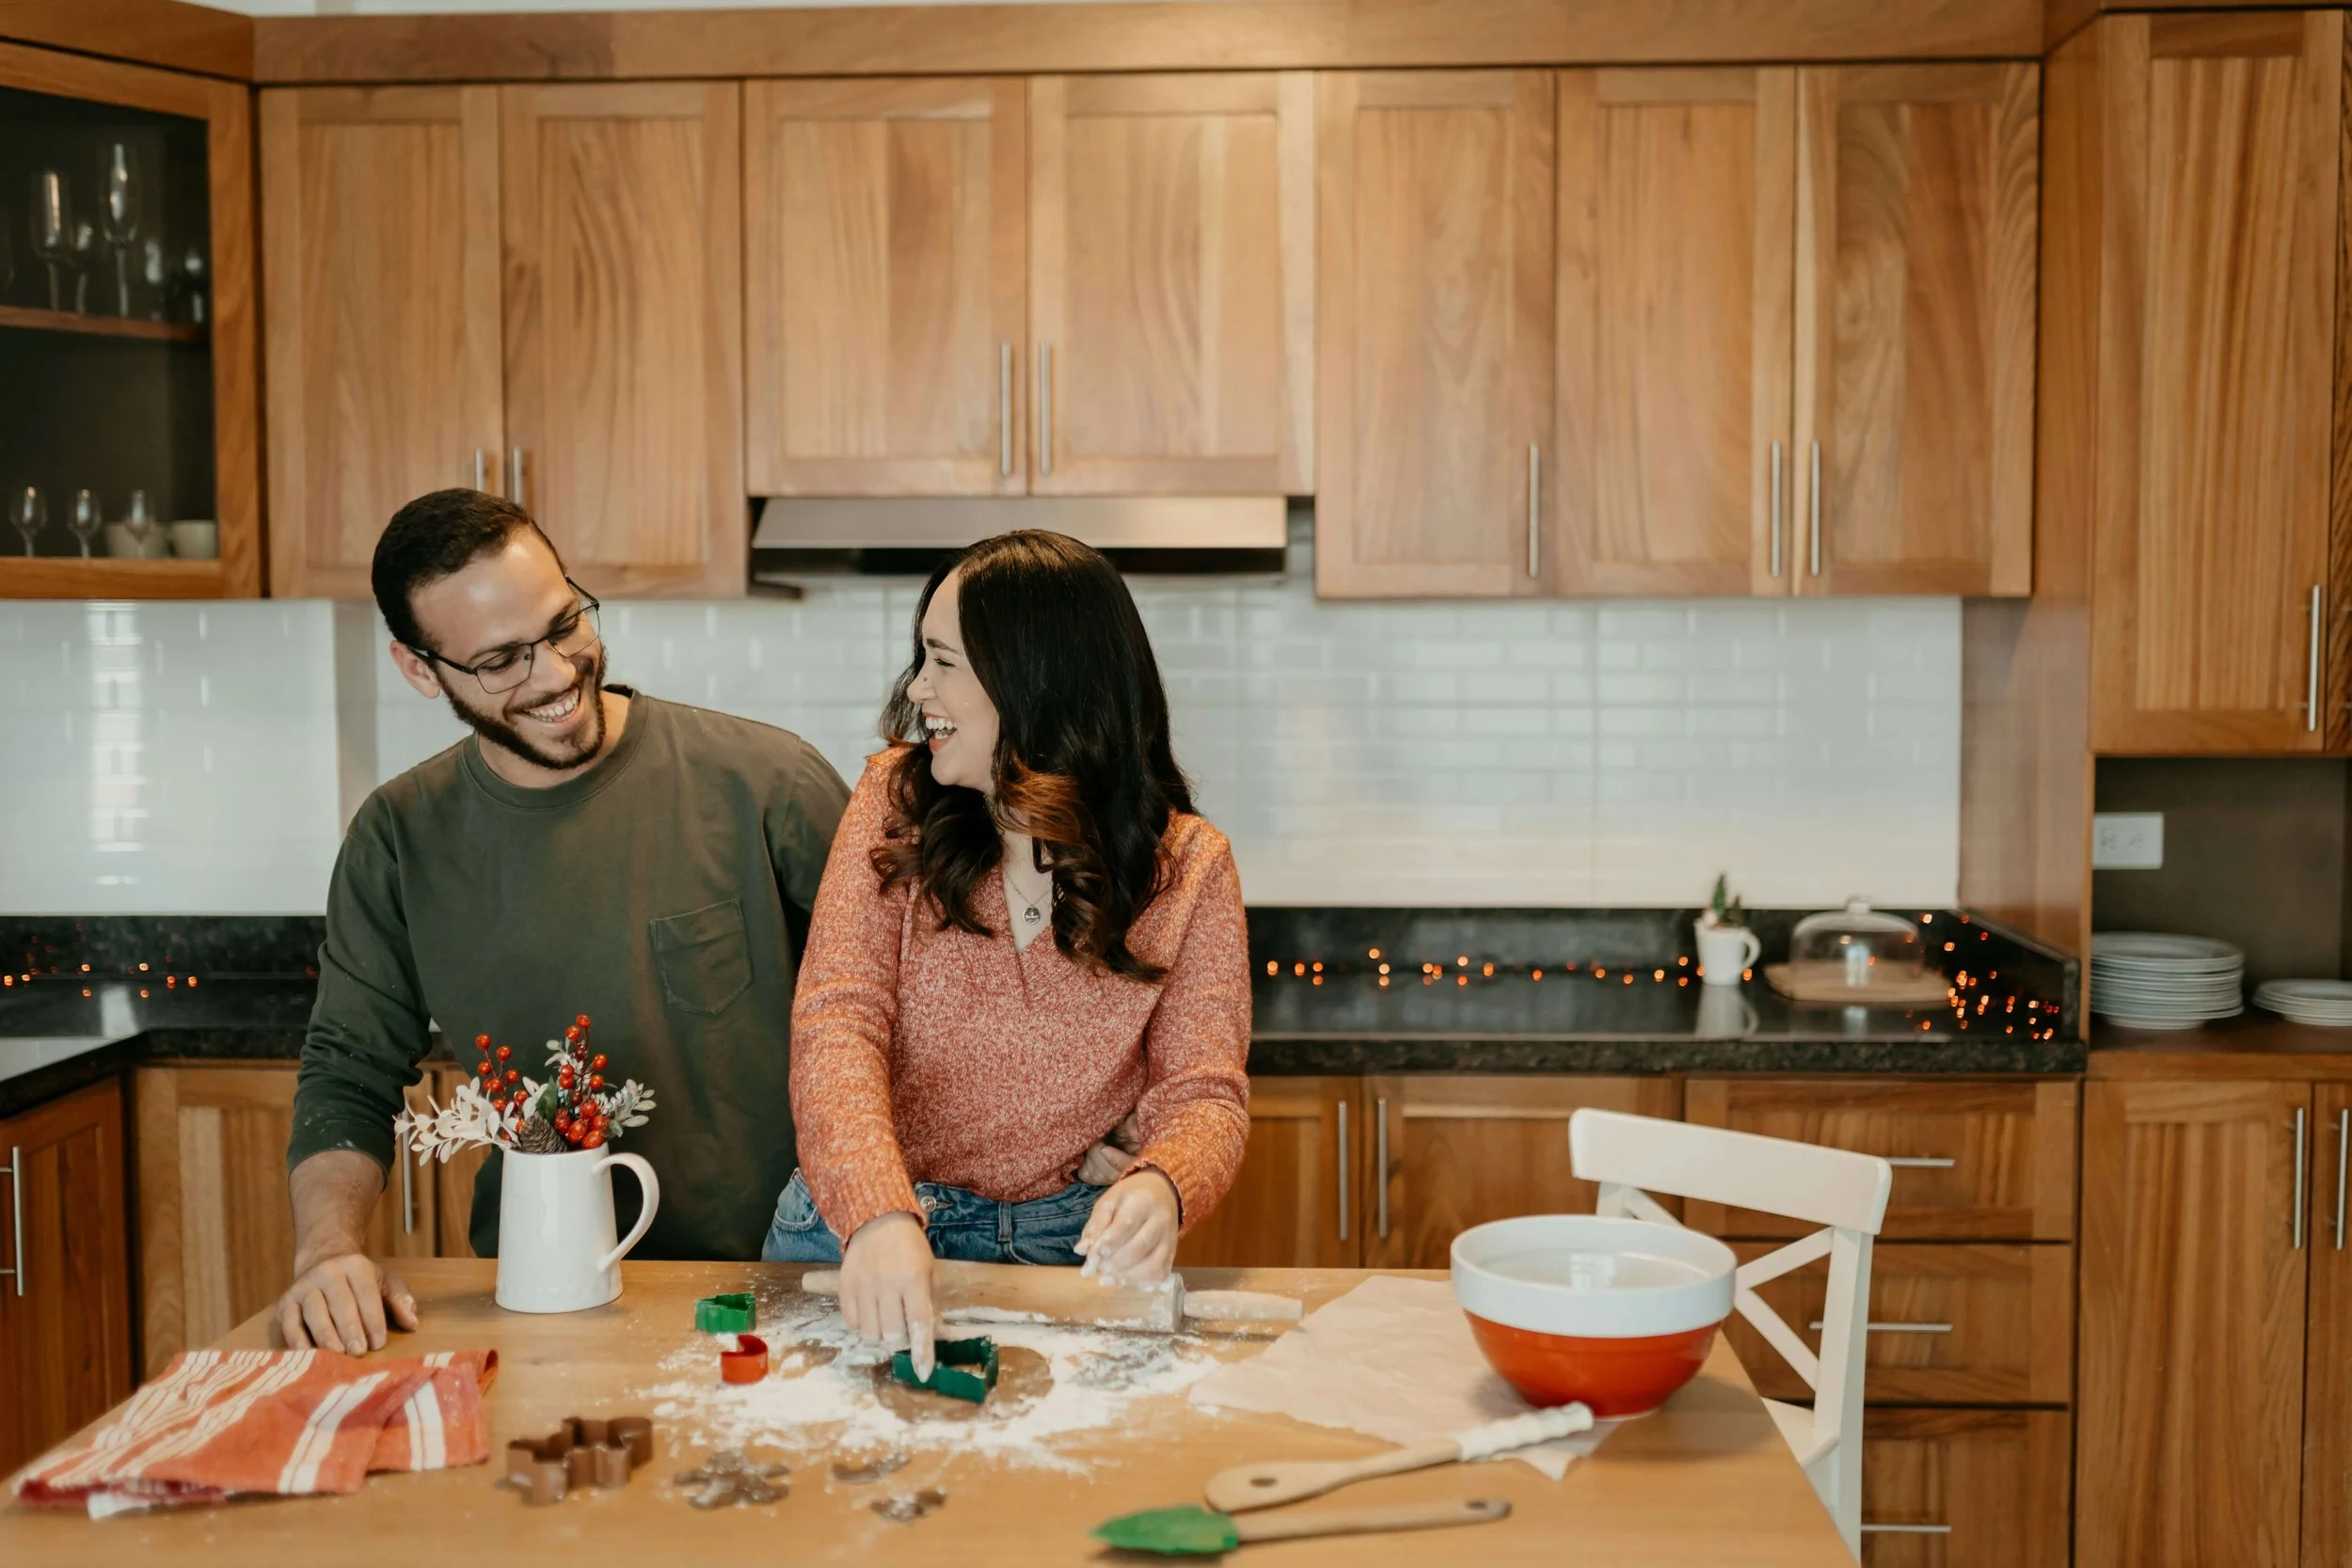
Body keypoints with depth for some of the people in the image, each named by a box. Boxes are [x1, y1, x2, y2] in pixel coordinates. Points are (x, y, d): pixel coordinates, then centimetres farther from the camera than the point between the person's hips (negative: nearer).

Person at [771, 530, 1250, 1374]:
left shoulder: (1187, 867, -4)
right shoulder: (897, 798, -3)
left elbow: (1202, 1092, -7)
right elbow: (837, 1019, -12)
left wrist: (1163, 1187, -32)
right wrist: (878, 1211, -31)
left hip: (1060, 1242, -1)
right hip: (860, 1226, 1)